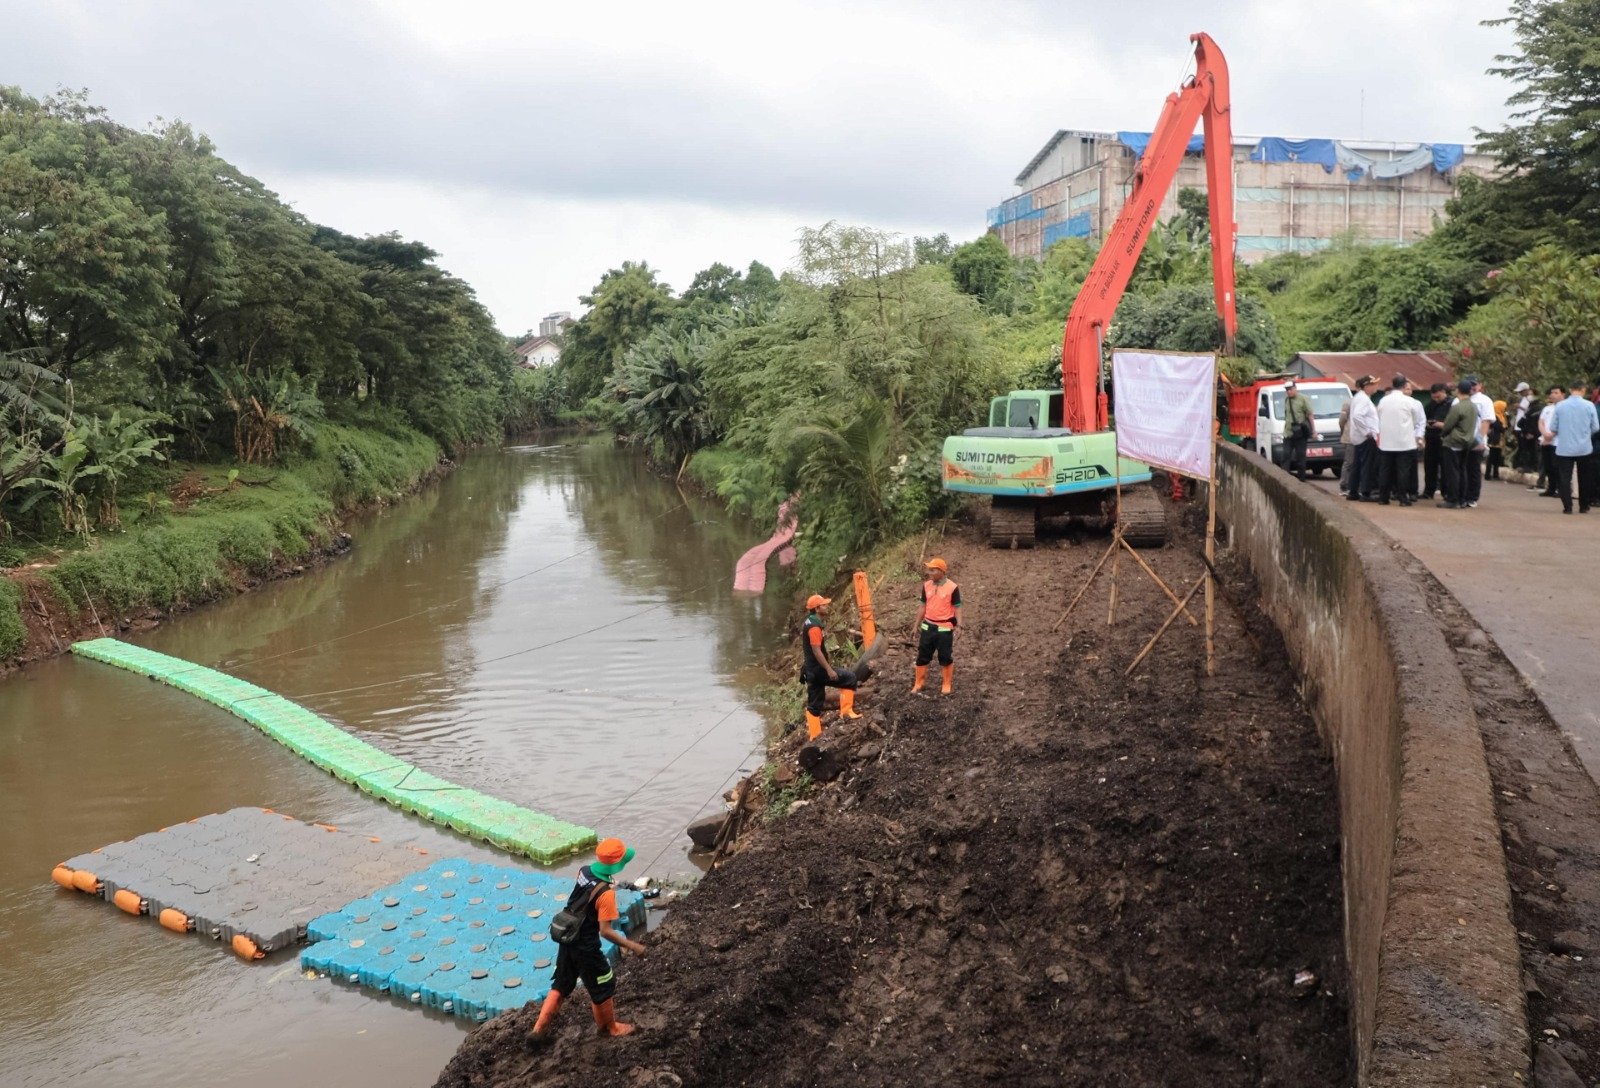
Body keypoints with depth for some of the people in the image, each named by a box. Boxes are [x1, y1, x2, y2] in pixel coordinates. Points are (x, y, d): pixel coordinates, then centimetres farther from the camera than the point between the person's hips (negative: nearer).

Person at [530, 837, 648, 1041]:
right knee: (603, 986, 16)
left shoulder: (584, 871, -6)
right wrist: (632, 946, -17)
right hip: (585, 946, -7)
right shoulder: (606, 893, -28)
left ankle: (541, 1026, 27)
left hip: (567, 938, 7)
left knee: (562, 983, 25)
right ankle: (608, 1027, 35)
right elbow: (605, 931, -25)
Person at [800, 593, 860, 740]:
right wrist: (829, 669, -22)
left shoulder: (808, 623, 14)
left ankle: (814, 735, 14)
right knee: (850, 678, -2)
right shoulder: (814, 626, -18)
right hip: (818, 669, -10)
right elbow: (816, 651, -23)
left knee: (814, 704, 11)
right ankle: (846, 711, 0)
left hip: (812, 670, 10)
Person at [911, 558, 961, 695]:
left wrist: (959, 627, -12)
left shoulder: (952, 588, -11)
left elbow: (957, 608, -6)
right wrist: (917, 625, 12)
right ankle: (918, 685, 16)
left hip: (945, 628, -4)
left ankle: (946, 685, 20)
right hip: (928, 626, 4)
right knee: (922, 656, 7)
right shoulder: (926, 586, 3)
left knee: (946, 657, 6)